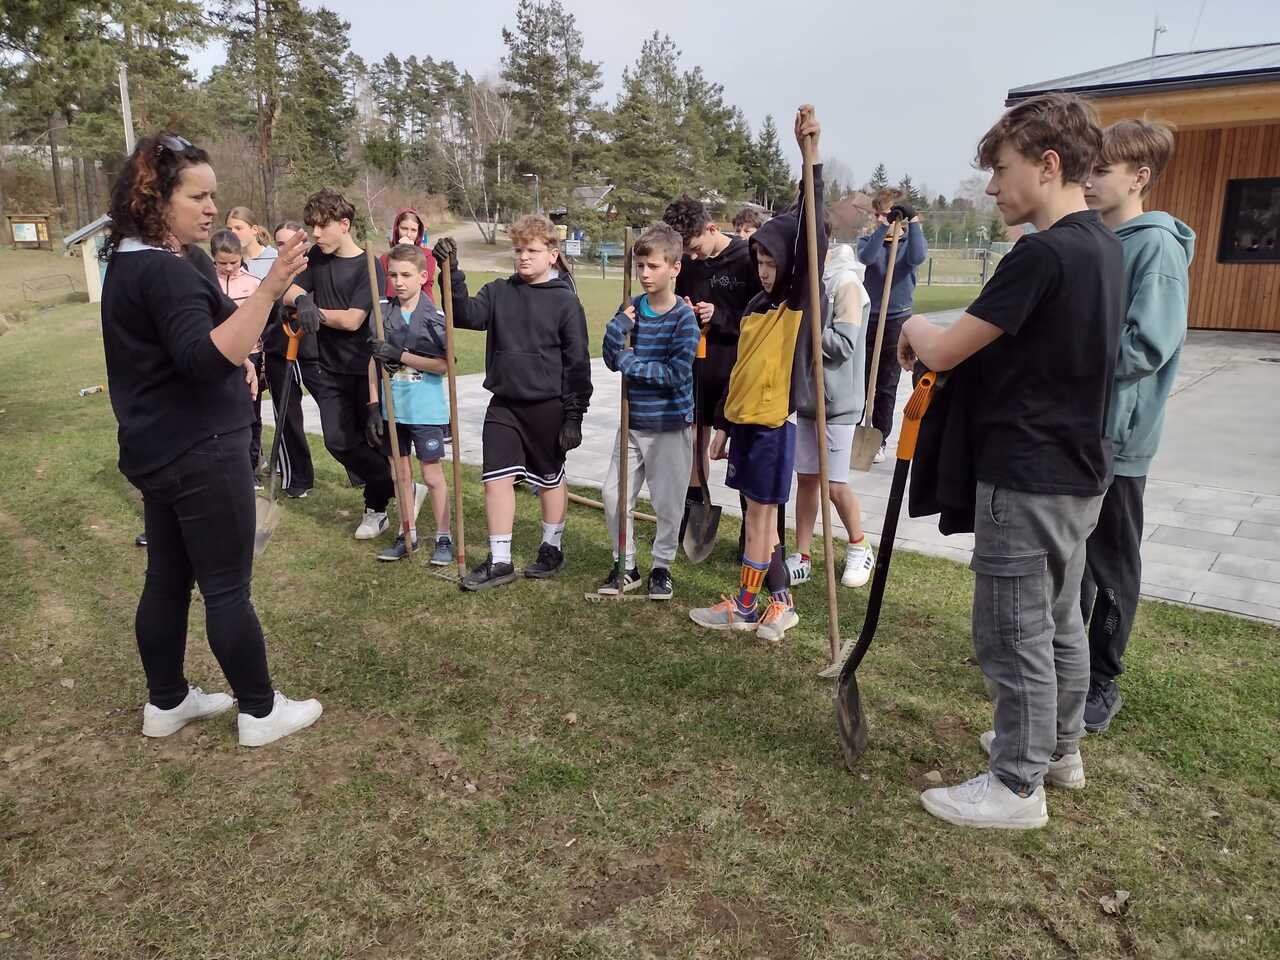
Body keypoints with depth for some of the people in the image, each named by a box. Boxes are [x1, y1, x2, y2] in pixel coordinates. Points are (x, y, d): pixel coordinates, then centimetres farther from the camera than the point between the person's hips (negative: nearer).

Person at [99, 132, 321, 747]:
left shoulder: (129, 262, 13)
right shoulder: (165, 273, -20)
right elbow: (206, 359, -34)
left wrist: (237, 358, 12)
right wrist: (269, 290, -42)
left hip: (160, 450, 10)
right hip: (201, 453, -10)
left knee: (168, 578, 16)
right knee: (227, 588, 0)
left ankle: (166, 702, 29)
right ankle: (261, 713, 13)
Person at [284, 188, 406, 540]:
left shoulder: (369, 267, -12)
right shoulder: (316, 257, 8)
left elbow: (352, 320, -19)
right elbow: (289, 291, 4)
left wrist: (314, 311, -6)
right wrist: (302, 301, -18)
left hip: (365, 369, -6)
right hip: (330, 369, 6)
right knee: (339, 442, 2)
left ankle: (376, 506, 24)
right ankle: (402, 491, 16)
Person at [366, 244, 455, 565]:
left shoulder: (434, 317, -8)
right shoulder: (383, 314, 3)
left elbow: (443, 365, -13)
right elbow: (374, 362, 5)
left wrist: (401, 355, -18)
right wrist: (374, 405, 1)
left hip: (426, 410, -4)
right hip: (392, 408, 4)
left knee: (432, 474, 2)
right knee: (401, 472, 13)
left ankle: (444, 537, 14)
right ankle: (408, 534, 26)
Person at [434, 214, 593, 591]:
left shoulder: (565, 301, -6)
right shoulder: (498, 292, 5)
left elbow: (577, 363, -7)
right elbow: (467, 316, -11)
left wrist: (574, 415, -9)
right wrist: (452, 276, -23)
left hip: (547, 407, -3)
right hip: (503, 404, 3)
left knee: (550, 479, 12)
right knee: (496, 478, 0)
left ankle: (552, 549, 31)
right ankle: (499, 561, 10)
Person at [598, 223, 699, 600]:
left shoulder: (683, 317, -11)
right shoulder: (631, 308, 4)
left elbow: (677, 373, -19)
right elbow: (612, 360, 0)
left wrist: (631, 363, -15)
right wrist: (620, 324, -16)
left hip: (670, 426, -5)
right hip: (632, 422, 5)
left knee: (668, 503, 7)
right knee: (614, 494, 6)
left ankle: (662, 567, 27)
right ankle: (625, 567, 23)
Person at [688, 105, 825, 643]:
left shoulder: (801, 305, -8)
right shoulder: (757, 306, 13)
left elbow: (811, 235, -21)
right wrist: (722, 425, 19)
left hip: (772, 423, -8)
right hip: (743, 421, 8)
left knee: (760, 516, 3)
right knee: (759, 515, 13)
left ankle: (744, 607, 17)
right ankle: (780, 602, 26)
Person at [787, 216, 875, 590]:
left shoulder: (845, 283, -13)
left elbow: (844, 345, -20)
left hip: (837, 400, -7)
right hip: (806, 395, 7)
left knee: (834, 484, 0)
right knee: (805, 478, 9)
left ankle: (859, 548, 24)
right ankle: (801, 558, 18)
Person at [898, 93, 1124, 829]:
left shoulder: (1043, 254, -21)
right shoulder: (1104, 246, 9)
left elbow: (944, 352, -19)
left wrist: (916, 329, 3)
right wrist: (947, 339, 6)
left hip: (1027, 479, -10)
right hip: (1077, 472, 10)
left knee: (1014, 634, 3)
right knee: (1060, 619, 22)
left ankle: (1018, 786, 18)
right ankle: (1060, 747, 39)